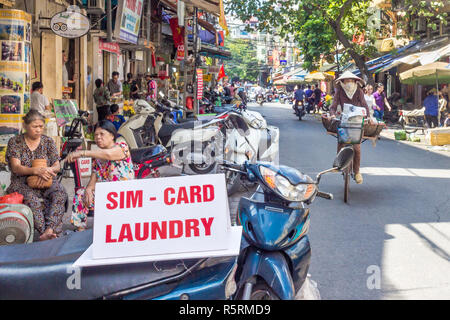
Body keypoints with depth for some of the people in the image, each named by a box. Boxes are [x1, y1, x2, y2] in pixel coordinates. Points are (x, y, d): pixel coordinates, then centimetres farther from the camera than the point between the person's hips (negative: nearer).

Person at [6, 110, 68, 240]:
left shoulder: (48, 141, 12)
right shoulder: (14, 142, 4)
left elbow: (57, 166, 7)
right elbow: (16, 168, -7)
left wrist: (47, 171, -19)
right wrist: (36, 171, -26)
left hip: (46, 182, 2)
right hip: (22, 183, -2)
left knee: (60, 193, -32)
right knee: (31, 198, -37)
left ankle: (49, 230, -48)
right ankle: (43, 231, -44)